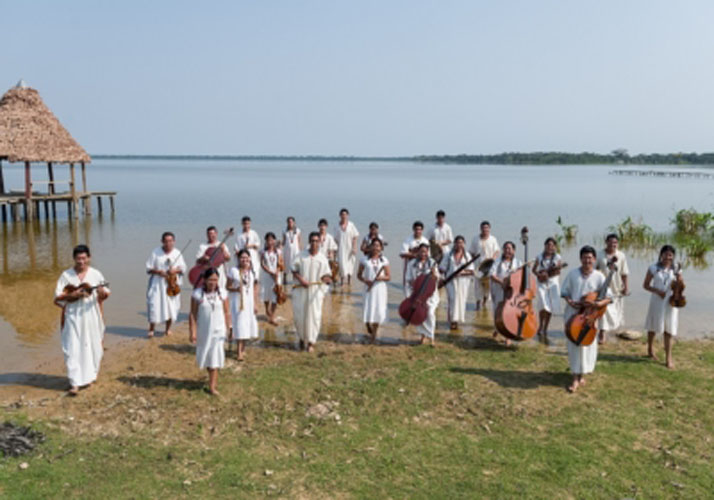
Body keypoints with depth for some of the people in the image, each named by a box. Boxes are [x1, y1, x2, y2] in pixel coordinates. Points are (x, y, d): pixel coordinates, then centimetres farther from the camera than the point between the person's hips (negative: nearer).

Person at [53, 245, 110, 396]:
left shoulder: (95, 274, 2)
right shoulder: (66, 275, 0)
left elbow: (105, 294, 4)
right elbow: (58, 296, -1)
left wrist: (102, 292, -19)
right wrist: (73, 295, -17)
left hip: (92, 316, 1)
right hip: (73, 317, -1)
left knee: (92, 347, 9)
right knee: (73, 349, -5)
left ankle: (90, 376, 27)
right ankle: (75, 383, -4)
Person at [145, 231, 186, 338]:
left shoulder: (177, 253, 3)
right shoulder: (156, 252, -2)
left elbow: (183, 268, 5)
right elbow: (148, 268, 0)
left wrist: (175, 270, -15)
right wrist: (158, 271, -17)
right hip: (157, 283, -2)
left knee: (172, 306, 3)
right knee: (155, 305, -6)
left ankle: (168, 328, 20)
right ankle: (151, 329, 7)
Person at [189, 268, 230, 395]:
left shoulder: (222, 293, -5)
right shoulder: (197, 294, -9)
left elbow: (226, 313, 2)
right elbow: (193, 314, -7)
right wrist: (192, 331, -9)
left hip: (218, 330, 0)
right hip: (203, 330, 0)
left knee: (215, 356, -1)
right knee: (204, 355, 13)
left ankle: (212, 385, 4)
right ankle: (213, 377, 37)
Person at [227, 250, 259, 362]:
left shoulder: (252, 272, 5)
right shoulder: (234, 271, -5)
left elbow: (255, 289, 8)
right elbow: (228, 286, -2)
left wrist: (255, 304, 5)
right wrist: (235, 289, -22)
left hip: (249, 301, 4)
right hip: (237, 301, -4)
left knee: (247, 324, 7)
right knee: (239, 324, -8)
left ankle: (242, 349, 22)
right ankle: (239, 352, -4)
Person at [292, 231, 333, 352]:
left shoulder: (322, 258, 0)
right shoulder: (301, 256, 2)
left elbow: (326, 274, -1)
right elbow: (294, 270, 3)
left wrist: (327, 278, -24)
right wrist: (301, 279, -12)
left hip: (316, 290, -1)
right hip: (301, 289, 1)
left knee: (313, 316, -4)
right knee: (299, 315, 5)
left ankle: (311, 342, 8)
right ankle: (302, 338, 28)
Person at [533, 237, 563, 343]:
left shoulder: (557, 257, 5)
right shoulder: (540, 256, 7)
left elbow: (558, 271, -5)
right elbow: (534, 269, 10)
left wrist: (547, 273, -16)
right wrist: (538, 274, -10)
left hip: (553, 283, 1)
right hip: (542, 283, -1)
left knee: (550, 308, 1)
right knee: (543, 305, -18)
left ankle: (545, 330, 17)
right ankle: (540, 327, 1)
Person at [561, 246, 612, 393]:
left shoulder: (599, 277, -4)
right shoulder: (572, 274, 0)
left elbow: (608, 297, -3)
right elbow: (564, 292, 6)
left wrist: (599, 303, -22)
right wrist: (570, 302, -13)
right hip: (573, 315, 1)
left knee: (587, 345, 6)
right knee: (573, 345, 3)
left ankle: (582, 376, 22)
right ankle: (576, 379, 10)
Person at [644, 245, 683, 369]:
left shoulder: (676, 270, 0)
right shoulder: (654, 268, -4)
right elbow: (645, 285, -1)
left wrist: (678, 277, -16)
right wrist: (657, 291, -17)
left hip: (671, 302, 1)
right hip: (657, 301, 0)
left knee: (668, 329, -1)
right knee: (653, 326, 12)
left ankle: (668, 358, 3)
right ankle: (650, 350, 34)